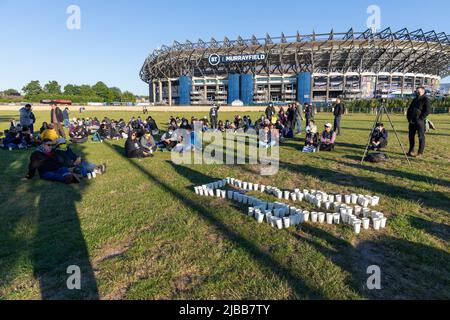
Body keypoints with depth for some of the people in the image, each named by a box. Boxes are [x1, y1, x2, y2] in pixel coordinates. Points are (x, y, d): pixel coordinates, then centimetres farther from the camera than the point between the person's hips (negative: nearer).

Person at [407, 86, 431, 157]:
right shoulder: (415, 99, 19)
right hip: (412, 121, 7)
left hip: (420, 121, -7)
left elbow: (428, 110, -12)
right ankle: (411, 151, 17)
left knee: (421, 136, -2)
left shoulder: (425, 99, -3)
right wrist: (408, 117, 11)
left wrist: (421, 118, -15)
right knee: (411, 136, 9)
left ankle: (420, 152, 2)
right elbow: (409, 109, 24)